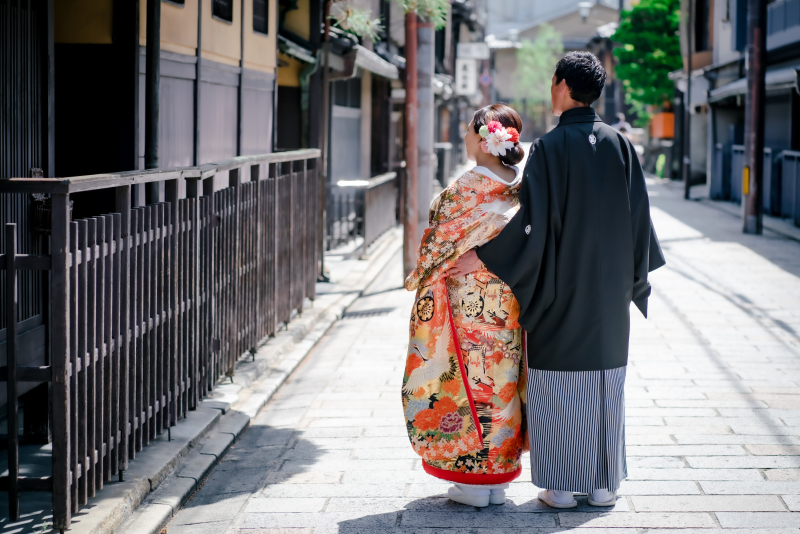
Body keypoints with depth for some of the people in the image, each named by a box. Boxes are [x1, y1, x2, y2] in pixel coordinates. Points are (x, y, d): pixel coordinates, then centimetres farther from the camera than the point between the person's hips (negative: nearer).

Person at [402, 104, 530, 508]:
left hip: (468, 304, -6)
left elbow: (440, 246, -11)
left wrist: (422, 280, 4)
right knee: (500, 379, 12)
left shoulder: (465, 190, -16)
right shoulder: (522, 189, 2)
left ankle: (472, 481, 8)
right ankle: (498, 479, 19)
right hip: (508, 303, 6)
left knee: (466, 377, 4)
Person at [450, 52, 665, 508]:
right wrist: (636, 274, 16)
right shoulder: (620, 145, 1)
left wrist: (482, 257, -11)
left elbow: (533, 221, -18)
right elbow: (639, 215, 4)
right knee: (606, 383, 11)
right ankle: (604, 483, 17)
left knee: (559, 384, 5)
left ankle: (562, 485, 9)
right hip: (609, 290, 4)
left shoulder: (549, 148, -12)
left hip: (560, 287, -4)